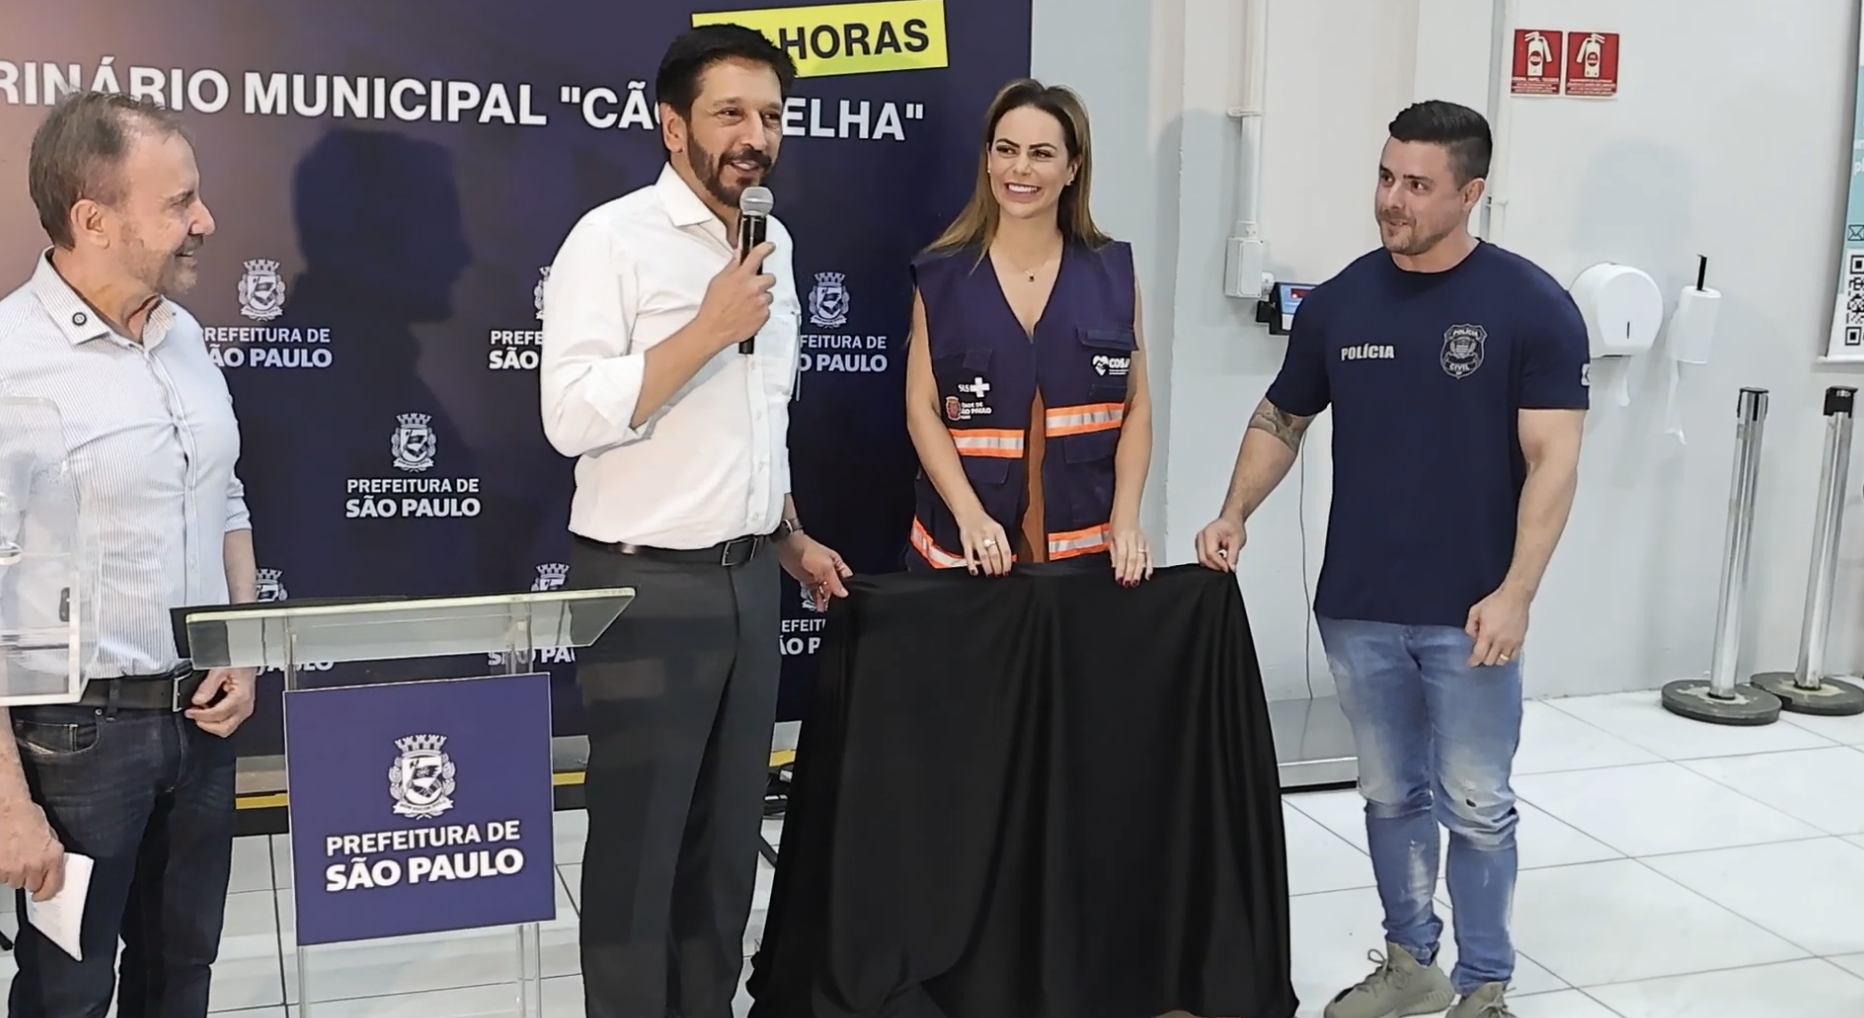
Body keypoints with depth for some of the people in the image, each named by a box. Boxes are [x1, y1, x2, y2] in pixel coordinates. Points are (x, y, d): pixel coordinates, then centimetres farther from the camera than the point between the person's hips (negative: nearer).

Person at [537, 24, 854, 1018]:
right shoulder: (612, 240, -12)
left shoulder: (773, 242, 10)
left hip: (747, 578, 7)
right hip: (646, 586, -7)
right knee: (637, 837, 5)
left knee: (728, 828, 15)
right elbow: (572, 417, -22)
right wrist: (709, 328, -23)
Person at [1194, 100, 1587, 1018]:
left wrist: (1515, 591, -18)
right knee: (1390, 796, 16)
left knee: (1475, 805, 8)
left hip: (1468, 613, -4)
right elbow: (1281, 420, 14)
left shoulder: (1531, 306, -9)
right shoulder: (1338, 302, 3)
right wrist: (1234, 515, -1)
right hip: (1357, 607, 4)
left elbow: (1552, 459, -10)